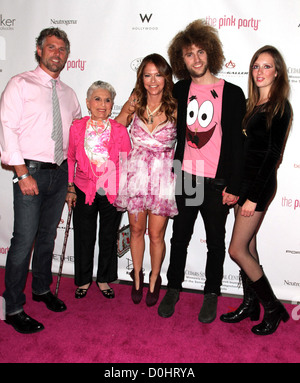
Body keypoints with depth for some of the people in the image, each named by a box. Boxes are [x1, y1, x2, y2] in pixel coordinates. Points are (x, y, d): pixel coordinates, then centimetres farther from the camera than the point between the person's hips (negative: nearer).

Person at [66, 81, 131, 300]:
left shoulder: (120, 130, -7)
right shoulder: (77, 128, -4)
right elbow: (71, 159, 5)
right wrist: (70, 188, 3)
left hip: (112, 193, 0)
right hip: (85, 191, 1)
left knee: (108, 238, 12)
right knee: (84, 238, 11)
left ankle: (104, 279, 34)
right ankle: (84, 280, 33)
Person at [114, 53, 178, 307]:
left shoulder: (175, 108, -6)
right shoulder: (135, 104, 1)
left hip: (162, 178, -2)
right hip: (136, 174, 2)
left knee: (156, 235, 6)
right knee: (137, 230, 13)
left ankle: (154, 280, 31)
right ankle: (137, 277, 36)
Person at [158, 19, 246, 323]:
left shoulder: (232, 93, -2)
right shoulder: (180, 90, 7)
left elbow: (237, 143, -4)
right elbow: (174, 132, 11)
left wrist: (233, 186, -9)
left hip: (217, 181, -2)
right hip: (184, 178, 3)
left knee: (215, 241, 11)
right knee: (180, 236, 13)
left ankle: (211, 294, 28)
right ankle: (173, 289, 30)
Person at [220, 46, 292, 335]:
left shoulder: (279, 107, -11)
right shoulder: (253, 104, 13)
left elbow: (273, 154, -16)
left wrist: (254, 196, -17)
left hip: (260, 184, -8)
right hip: (245, 181, 8)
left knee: (237, 250, -4)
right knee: (248, 247, 13)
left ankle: (274, 308, 13)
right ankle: (250, 305, 28)